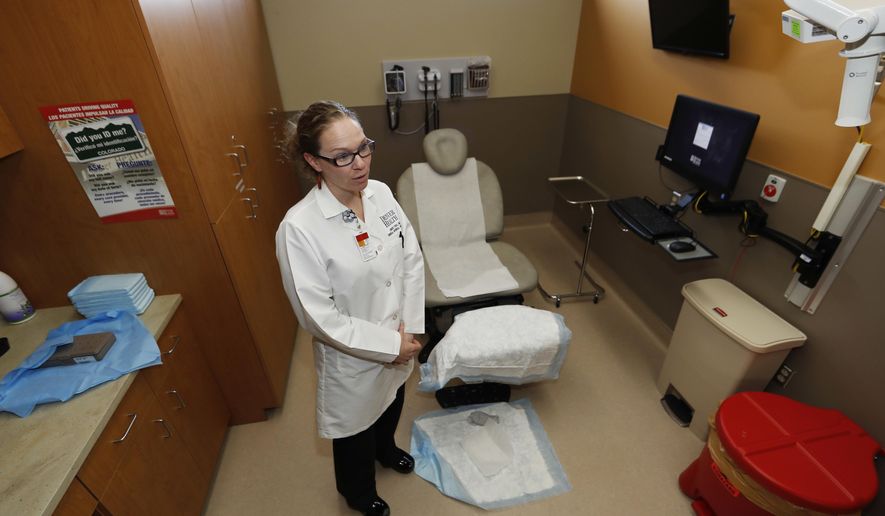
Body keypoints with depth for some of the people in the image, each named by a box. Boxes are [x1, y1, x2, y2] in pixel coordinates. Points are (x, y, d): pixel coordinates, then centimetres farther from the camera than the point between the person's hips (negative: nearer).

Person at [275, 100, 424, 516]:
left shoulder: (381, 193, -11)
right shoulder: (299, 228, -28)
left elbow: (412, 259, -3)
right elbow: (319, 317, -24)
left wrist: (409, 329, -8)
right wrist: (390, 343, -19)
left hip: (398, 341, 6)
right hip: (352, 356, -5)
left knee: (391, 406, 33)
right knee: (356, 428, 24)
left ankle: (385, 449, 69)